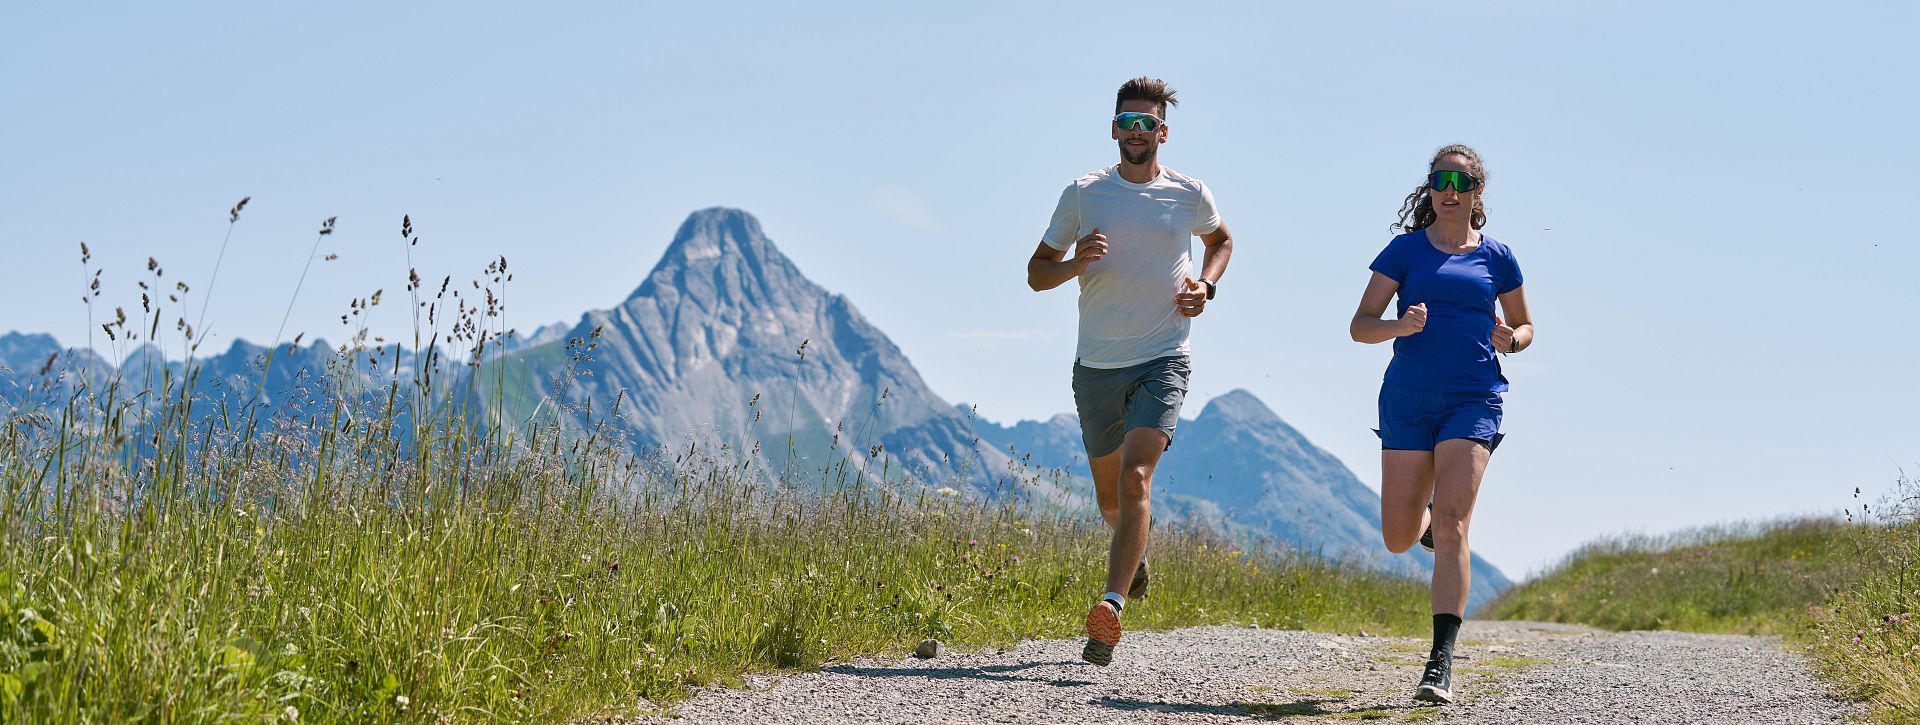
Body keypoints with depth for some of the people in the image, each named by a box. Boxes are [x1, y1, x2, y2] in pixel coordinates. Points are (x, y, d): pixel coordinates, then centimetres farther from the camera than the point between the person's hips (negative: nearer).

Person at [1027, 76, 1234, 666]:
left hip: (1162, 359, -2)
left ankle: (1111, 608, -28)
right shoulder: (1083, 193, 1)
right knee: (1109, 494, 16)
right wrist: (1077, 262, -17)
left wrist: (1205, 283, 4)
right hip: (1096, 366, 2)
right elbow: (1037, 273, 5)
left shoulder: (1190, 195, 2)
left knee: (1135, 479, -21)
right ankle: (1135, 550, 50)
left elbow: (1221, 240, 24)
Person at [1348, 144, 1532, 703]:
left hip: (1473, 401, -1)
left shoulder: (1496, 257, 9)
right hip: (1407, 400, 1)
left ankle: (1441, 663, -17)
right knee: (1398, 539, 3)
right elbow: (1360, 326, 4)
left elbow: (1524, 326, 20)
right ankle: (1427, 520, 43)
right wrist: (1399, 326, -17)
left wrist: (1510, 339, -3)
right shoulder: (1406, 250, 7)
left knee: (1451, 526, -16)